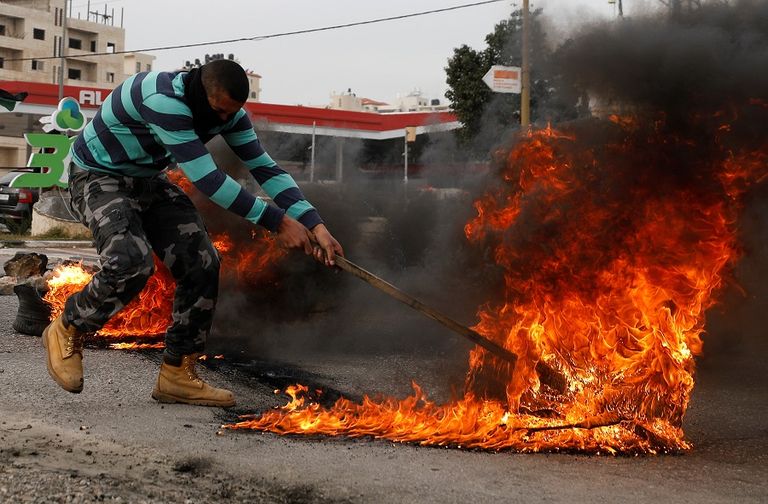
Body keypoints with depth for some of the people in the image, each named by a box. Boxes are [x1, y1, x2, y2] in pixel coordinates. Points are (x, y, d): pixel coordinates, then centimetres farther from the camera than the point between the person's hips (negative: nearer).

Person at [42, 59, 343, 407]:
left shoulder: (227, 110, -10)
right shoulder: (164, 99, -36)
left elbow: (265, 167, -10)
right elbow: (208, 179, -38)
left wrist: (314, 224, -22)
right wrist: (277, 222, -34)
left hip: (149, 180, 8)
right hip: (98, 177, -8)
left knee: (201, 265, -7)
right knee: (132, 262, -32)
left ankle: (177, 375, 5)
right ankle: (67, 331, -3)